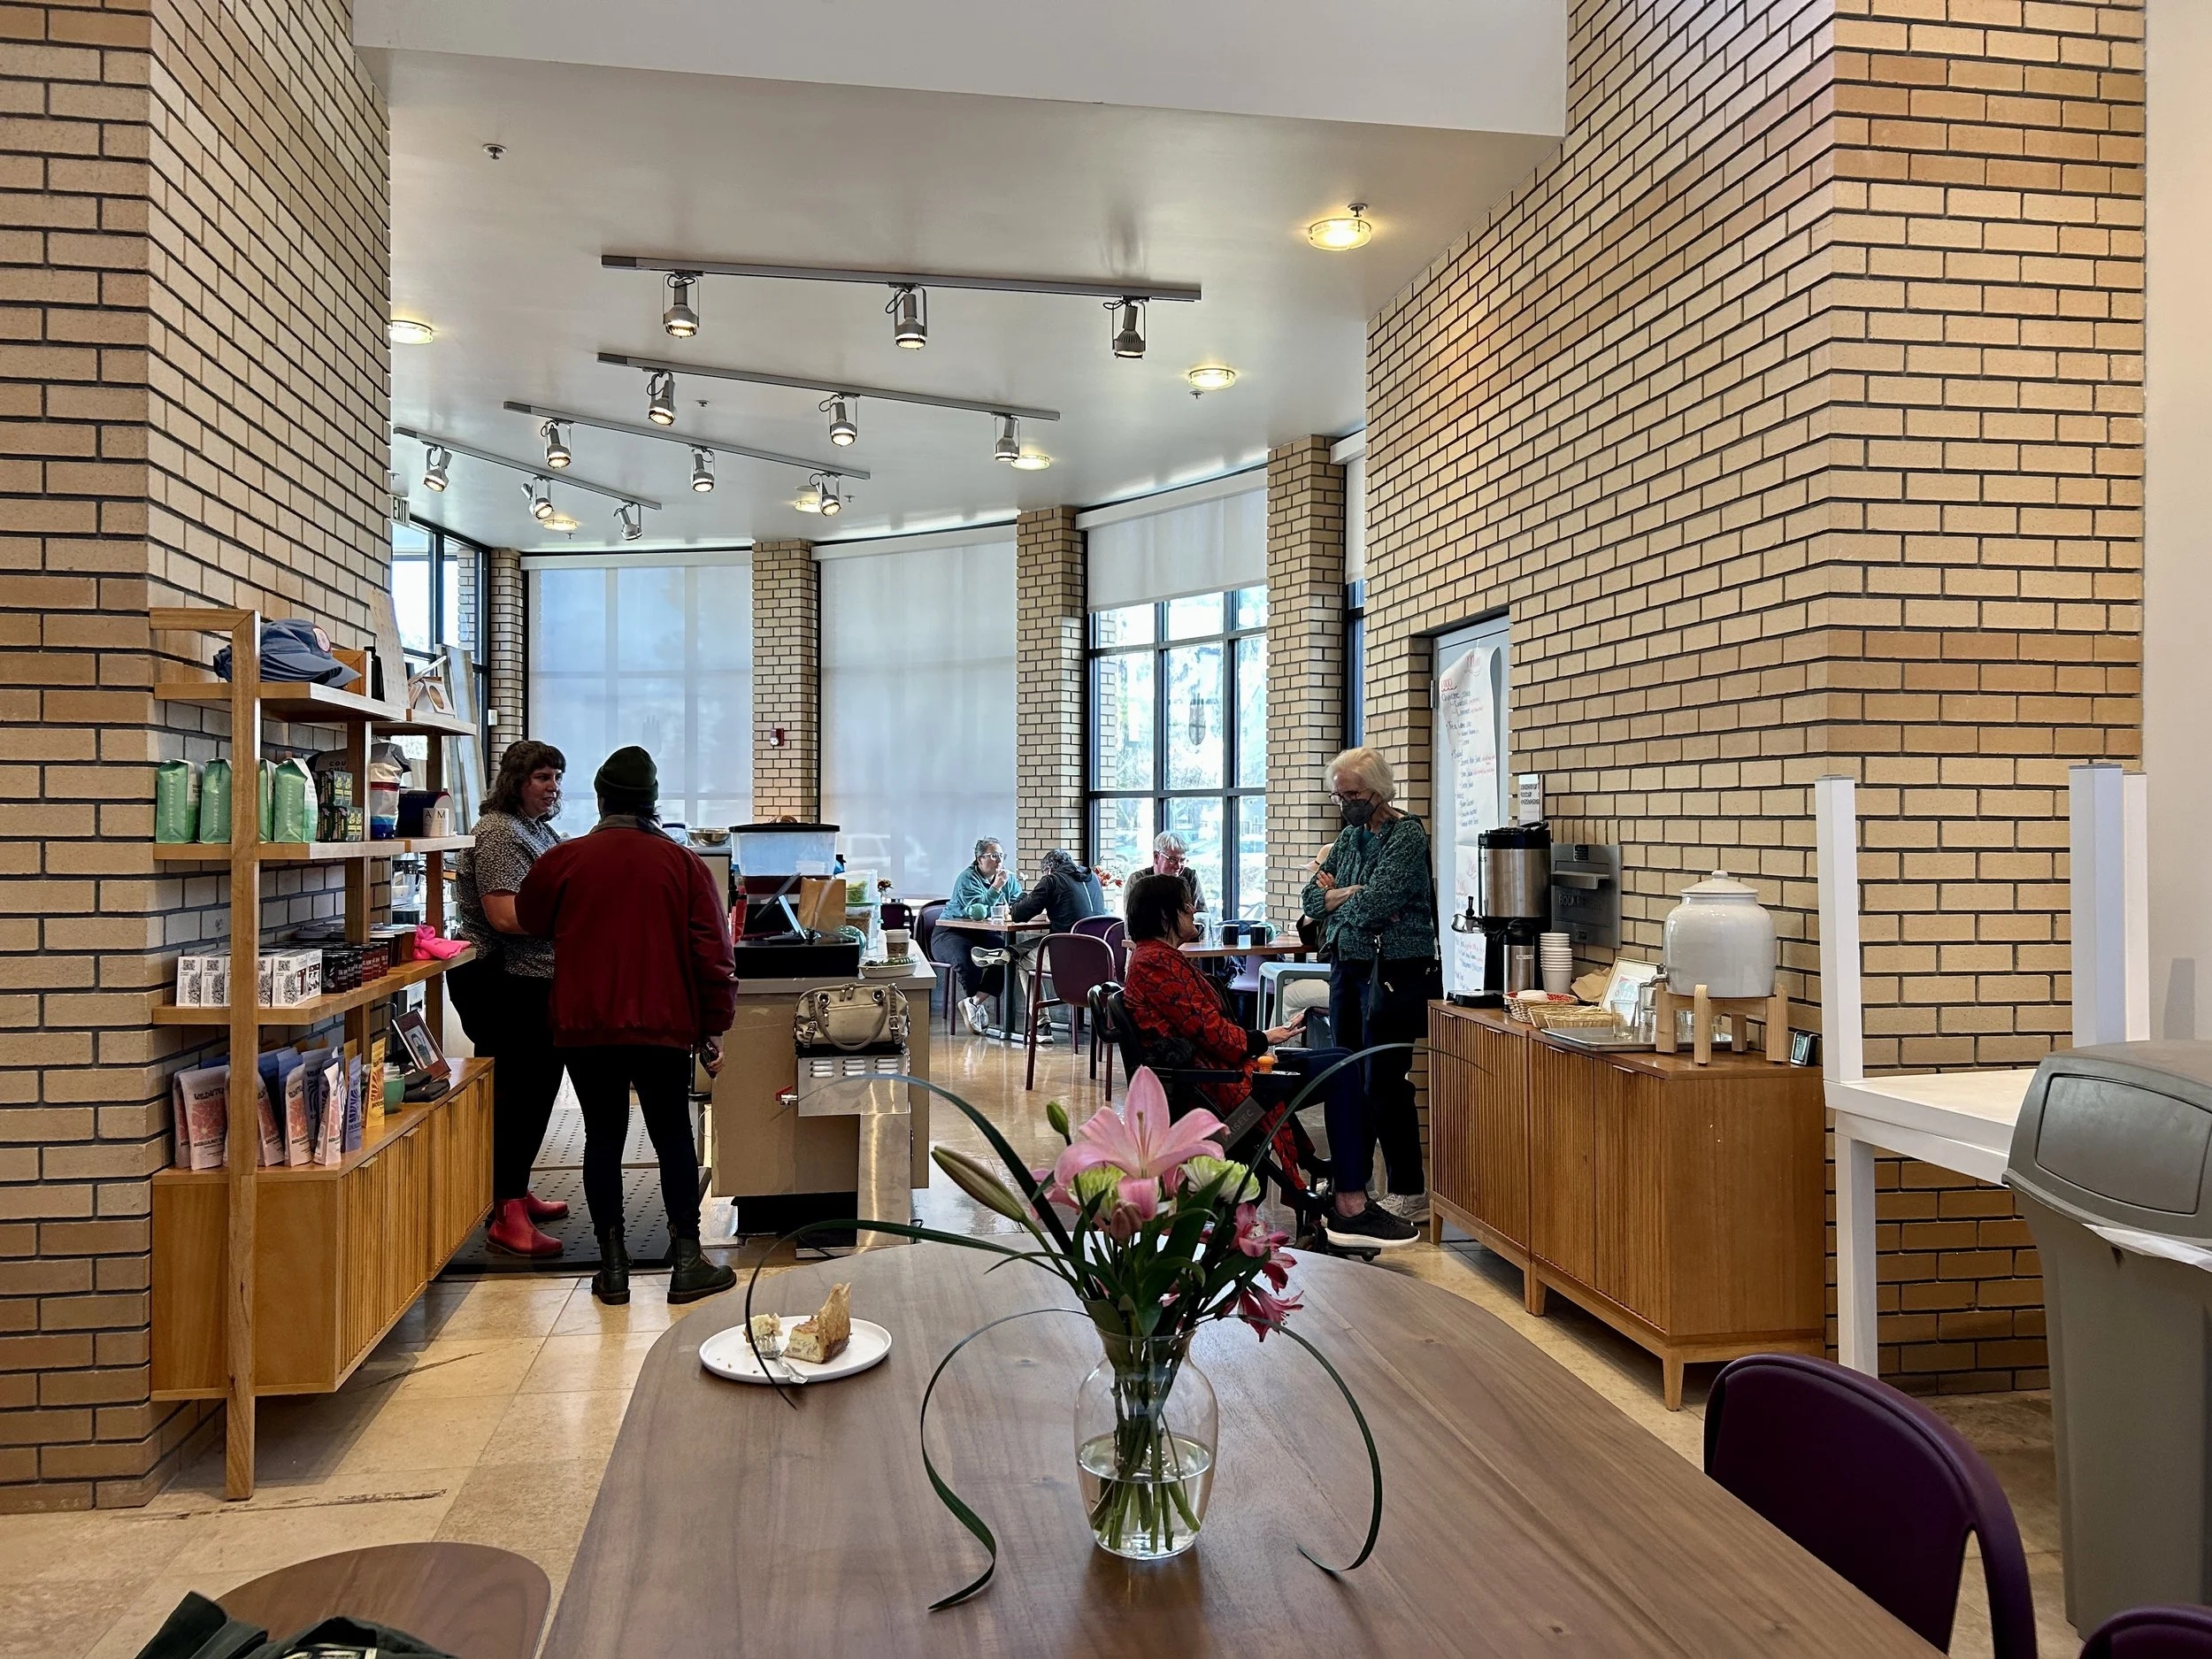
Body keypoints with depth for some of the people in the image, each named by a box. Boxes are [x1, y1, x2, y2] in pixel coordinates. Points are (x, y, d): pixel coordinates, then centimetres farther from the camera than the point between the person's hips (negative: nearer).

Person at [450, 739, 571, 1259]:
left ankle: (517, 1191, 31)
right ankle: (507, 1216, -3)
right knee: (519, 1094, -8)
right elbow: (504, 915, -24)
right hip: (506, 986, -10)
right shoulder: (499, 832, -14)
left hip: (537, 982, 10)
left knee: (536, 1089, 17)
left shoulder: (540, 828, 16)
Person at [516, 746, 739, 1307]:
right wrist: (714, 1027, 3)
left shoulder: (562, 861, -2)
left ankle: (613, 1266, 14)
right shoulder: (683, 863, -4)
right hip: (663, 1027, -1)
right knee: (673, 1136, 9)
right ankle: (686, 1262, 10)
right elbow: (713, 953, -5)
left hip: (584, 1026, 1)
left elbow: (530, 919, 18)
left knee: (603, 1138, 10)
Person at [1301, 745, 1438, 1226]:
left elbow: (1375, 903, -22)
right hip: (1347, 968, 8)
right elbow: (1313, 897, 7)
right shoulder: (1350, 836, 15)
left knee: (1384, 1082, -7)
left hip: (1392, 973, -8)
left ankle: (1410, 1194, 2)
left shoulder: (1407, 835, -10)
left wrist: (1333, 896, -4)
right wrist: (1352, 893, -11)